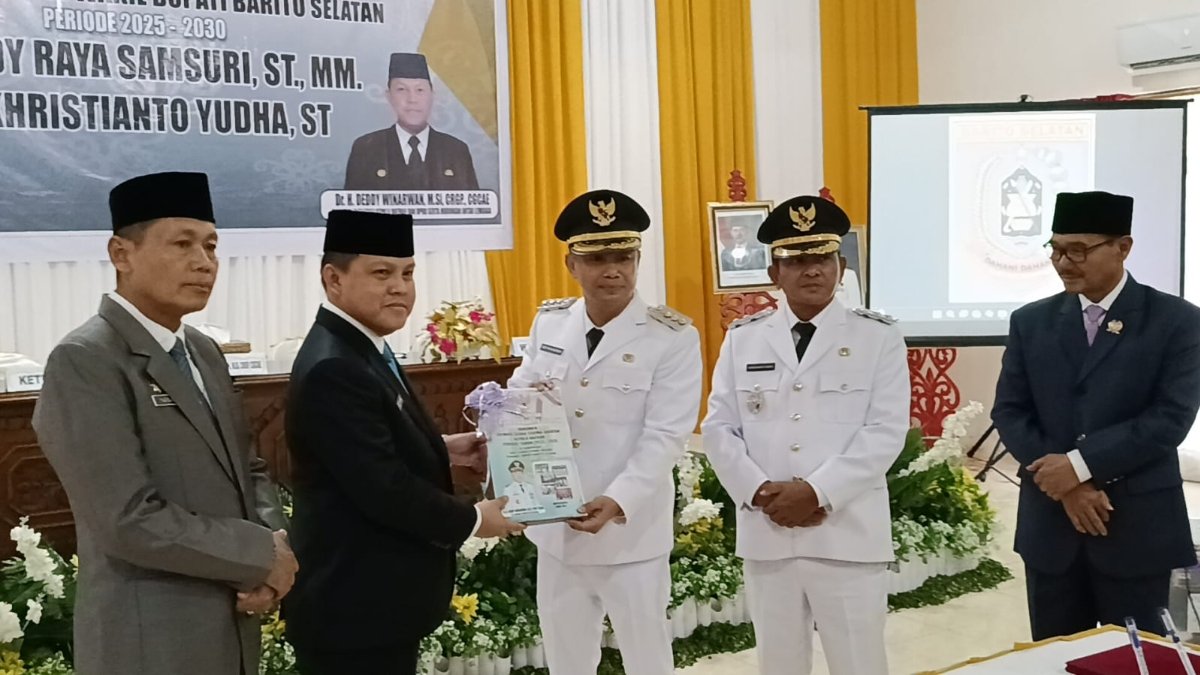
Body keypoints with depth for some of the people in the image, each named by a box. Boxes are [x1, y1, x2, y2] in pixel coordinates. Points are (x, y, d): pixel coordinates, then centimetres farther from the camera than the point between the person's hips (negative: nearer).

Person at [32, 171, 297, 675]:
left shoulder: (204, 353, 10)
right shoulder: (84, 361, -16)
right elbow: (131, 521, -23)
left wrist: (272, 545, -6)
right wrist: (264, 555, -14)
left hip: (231, 628, 8)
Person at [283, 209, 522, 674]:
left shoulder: (360, 348, 9)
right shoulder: (333, 369, -23)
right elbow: (383, 488, -26)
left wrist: (443, 450, 6)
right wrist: (473, 522, -14)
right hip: (354, 608, -10)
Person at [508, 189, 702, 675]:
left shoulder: (673, 338, -10)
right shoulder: (549, 322, 4)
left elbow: (665, 436, -15)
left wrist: (617, 502, -28)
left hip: (631, 531, -4)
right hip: (555, 527, 4)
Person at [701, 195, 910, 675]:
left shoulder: (879, 337, 1)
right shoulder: (742, 338, 9)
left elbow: (885, 432, -8)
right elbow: (718, 429, 5)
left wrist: (817, 492, -16)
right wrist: (760, 492, -10)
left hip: (848, 535, -2)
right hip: (766, 535, 3)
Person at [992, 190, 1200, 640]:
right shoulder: (1030, 322, 8)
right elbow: (1009, 412, 3)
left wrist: (1080, 463, -18)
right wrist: (1066, 484, -11)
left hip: (1138, 526, -3)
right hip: (1050, 523, 3)